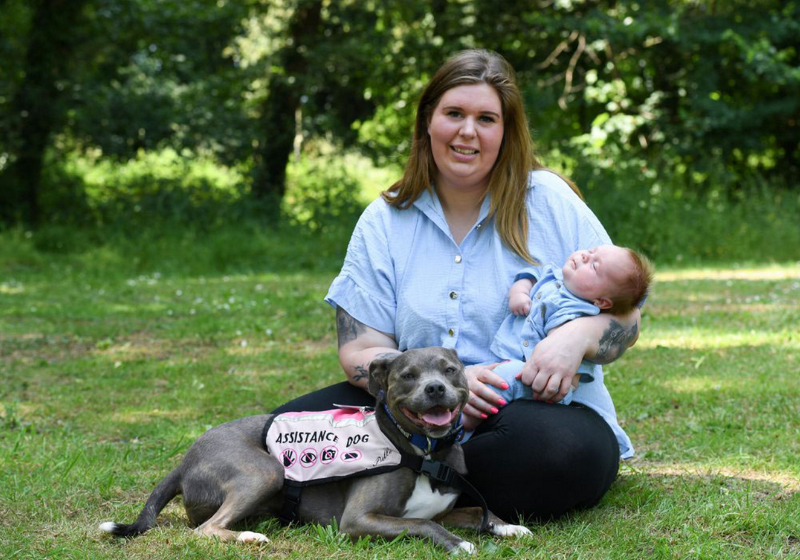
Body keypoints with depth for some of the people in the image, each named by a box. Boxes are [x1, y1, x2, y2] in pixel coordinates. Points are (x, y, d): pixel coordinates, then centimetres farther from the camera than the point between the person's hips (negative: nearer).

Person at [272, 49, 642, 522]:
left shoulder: (551, 202, 1)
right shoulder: (384, 224, 6)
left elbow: (626, 319, 2)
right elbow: (359, 351, -1)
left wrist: (578, 336, -23)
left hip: (544, 407, -1)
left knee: (544, 445, -38)